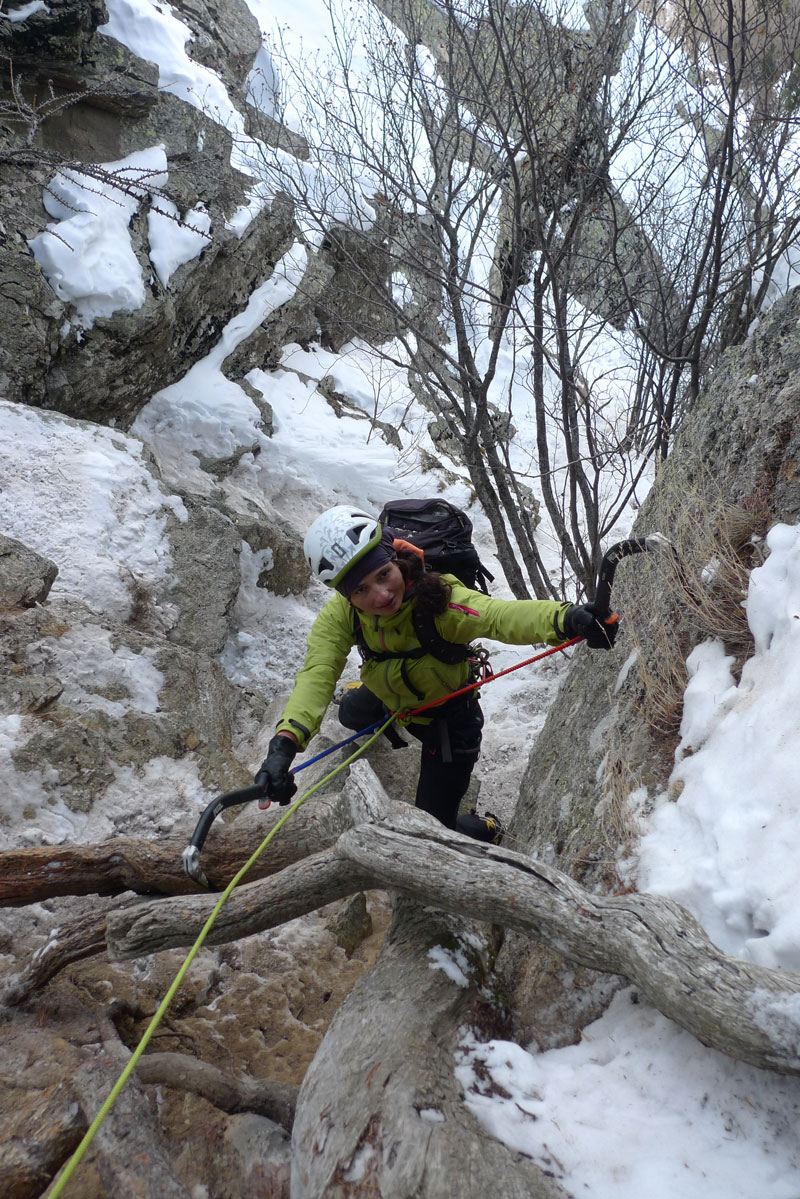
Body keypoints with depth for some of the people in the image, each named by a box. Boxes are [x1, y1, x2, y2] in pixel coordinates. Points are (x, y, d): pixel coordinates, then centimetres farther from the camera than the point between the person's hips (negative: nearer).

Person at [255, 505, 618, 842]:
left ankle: (487, 830, 35)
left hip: (448, 715, -4)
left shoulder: (438, 599, -40)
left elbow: (500, 615, -57)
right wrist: (285, 742, -58)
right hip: (388, 697, 5)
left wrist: (566, 618, -78)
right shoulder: (339, 616, -28)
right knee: (351, 714, 34)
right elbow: (317, 675, -40)